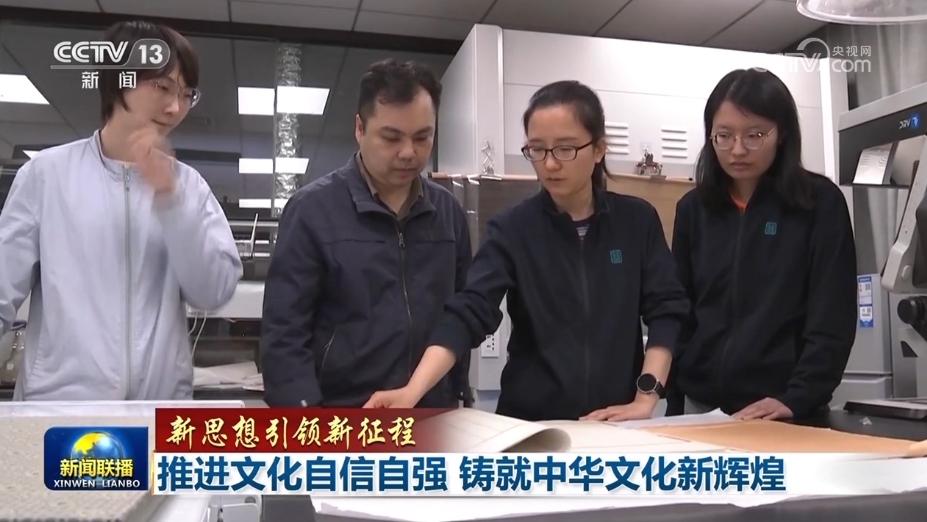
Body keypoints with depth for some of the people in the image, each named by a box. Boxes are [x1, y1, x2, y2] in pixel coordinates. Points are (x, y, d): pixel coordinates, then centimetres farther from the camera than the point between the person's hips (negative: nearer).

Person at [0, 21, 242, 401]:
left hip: (162, 402, 2)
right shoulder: (47, 173, 2)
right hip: (61, 402, -1)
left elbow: (214, 292, -4)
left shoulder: (187, 185, 6)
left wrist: (170, 198, -12)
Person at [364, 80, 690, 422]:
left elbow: (666, 309, -3)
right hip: (532, 421, 0)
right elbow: (469, 313, -17)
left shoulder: (638, 221, -1)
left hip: (614, 422, 1)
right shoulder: (512, 229, -7)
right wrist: (413, 391, -32)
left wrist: (646, 398, -14)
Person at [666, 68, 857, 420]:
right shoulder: (693, 209, 6)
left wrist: (796, 399, -20)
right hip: (701, 407, 3)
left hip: (787, 416, -3)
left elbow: (833, 318, -8)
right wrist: (671, 404, 1)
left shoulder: (821, 202, -3)